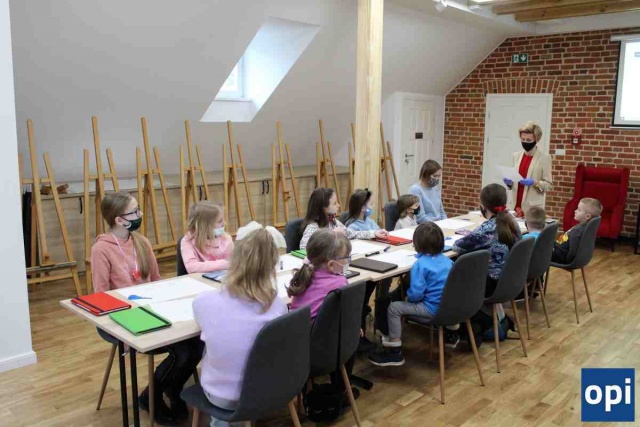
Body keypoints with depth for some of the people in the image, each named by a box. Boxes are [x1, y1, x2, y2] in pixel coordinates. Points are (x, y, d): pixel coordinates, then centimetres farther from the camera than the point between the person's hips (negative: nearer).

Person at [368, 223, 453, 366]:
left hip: (433, 309, -9)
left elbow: (415, 295, -22)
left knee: (393, 308, -3)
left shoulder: (420, 265, -18)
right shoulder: (447, 260, 4)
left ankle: (395, 352, 1)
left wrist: (408, 294, 1)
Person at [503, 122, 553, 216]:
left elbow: (548, 185, -3)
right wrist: (509, 183, -3)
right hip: (516, 205, 4)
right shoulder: (516, 155, 11)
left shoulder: (544, 158, -2)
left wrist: (534, 183, -19)